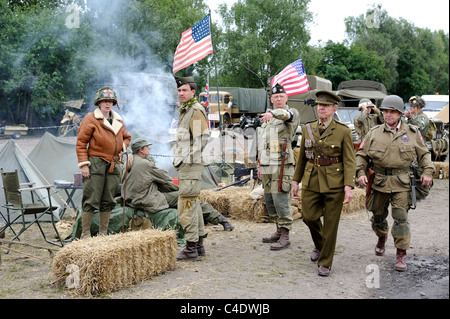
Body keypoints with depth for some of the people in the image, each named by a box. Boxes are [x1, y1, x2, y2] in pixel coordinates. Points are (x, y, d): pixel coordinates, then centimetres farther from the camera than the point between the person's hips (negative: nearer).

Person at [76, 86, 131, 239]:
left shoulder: (118, 121, 16)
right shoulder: (90, 119, -3)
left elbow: (126, 137, 31)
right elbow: (81, 142, -6)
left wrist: (122, 147, 7)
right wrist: (83, 164, -12)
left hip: (112, 165, 6)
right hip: (95, 164, -6)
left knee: (108, 201, 10)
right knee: (91, 200, -5)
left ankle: (103, 233, 21)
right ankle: (85, 234, 3)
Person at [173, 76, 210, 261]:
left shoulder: (196, 110, -10)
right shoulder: (185, 111, 21)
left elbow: (202, 138, -18)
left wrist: (189, 159, -18)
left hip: (191, 165, -11)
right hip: (185, 165, 11)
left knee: (187, 206, -11)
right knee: (193, 204, 14)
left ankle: (191, 248, -7)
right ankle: (199, 244, 21)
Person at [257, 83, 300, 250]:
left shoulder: (292, 113, -2)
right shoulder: (267, 119, 20)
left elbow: (286, 115, -29)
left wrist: (272, 113, -50)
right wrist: (260, 164, 21)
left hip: (282, 164, -8)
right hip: (267, 164, 8)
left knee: (280, 198, -10)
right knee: (269, 199, 11)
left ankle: (285, 236, -4)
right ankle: (279, 231, 24)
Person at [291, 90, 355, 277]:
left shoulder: (343, 131, -4)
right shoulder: (308, 129, 7)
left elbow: (349, 161, -7)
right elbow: (302, 157, 13)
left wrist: (348, 187, -16)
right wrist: (296, 181, 11)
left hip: (334, 183, -3)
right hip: (311, 181, 3)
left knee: (331, 224, 3)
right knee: (309, 217, 0)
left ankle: (325, 263, 17)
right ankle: (319, 245, 33)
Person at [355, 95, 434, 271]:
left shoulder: (412, 133, 3)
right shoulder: (374, 133, 3)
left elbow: (424, 154, 12)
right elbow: (361, 155, 8)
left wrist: (428, 172, -3)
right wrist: (360, 172, -7)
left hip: (401, 183, -2)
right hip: (379, 182, 2)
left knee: (401, 218, -7)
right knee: (378, 216, 14)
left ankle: (401, 255, 3)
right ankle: (381, 237, 46)